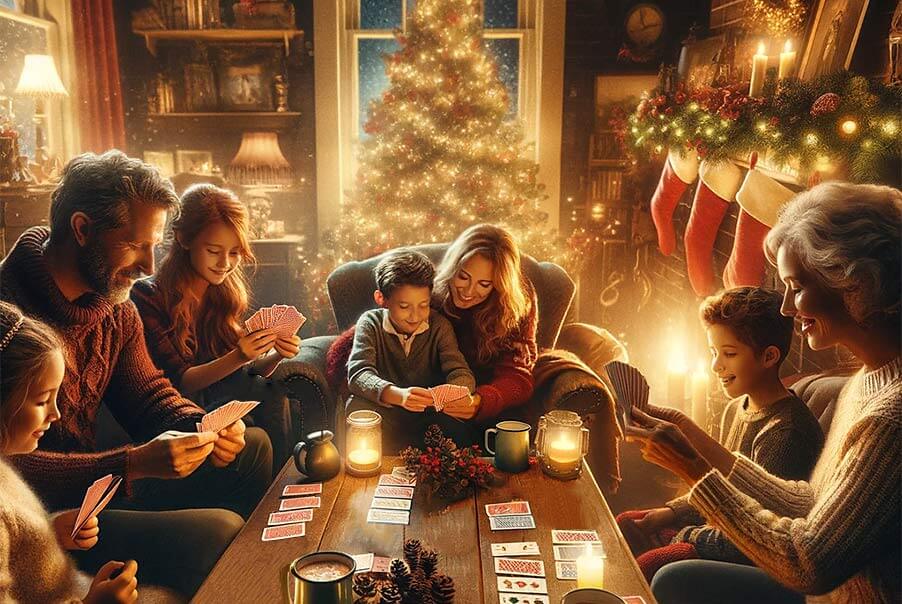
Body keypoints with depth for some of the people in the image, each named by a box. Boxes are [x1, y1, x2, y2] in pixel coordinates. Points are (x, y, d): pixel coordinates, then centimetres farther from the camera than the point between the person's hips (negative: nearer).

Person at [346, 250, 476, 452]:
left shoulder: (439, 326, -3)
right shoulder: (370, 323, -8)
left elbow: (460, 371, -12)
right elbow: (358, 374, -22)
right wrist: (397, 395, -44)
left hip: (430, 413, 0)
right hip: (384, 414, 0)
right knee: (358, 406, -31)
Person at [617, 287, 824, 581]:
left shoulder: (785, 432, -26)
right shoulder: (736, 408, 6)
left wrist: (683, 536, -13)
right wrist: (671, 512, 3)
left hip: (754, 557, -10)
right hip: (723, 528, 10)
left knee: (650, 565, -28)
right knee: (625, 525, 10)